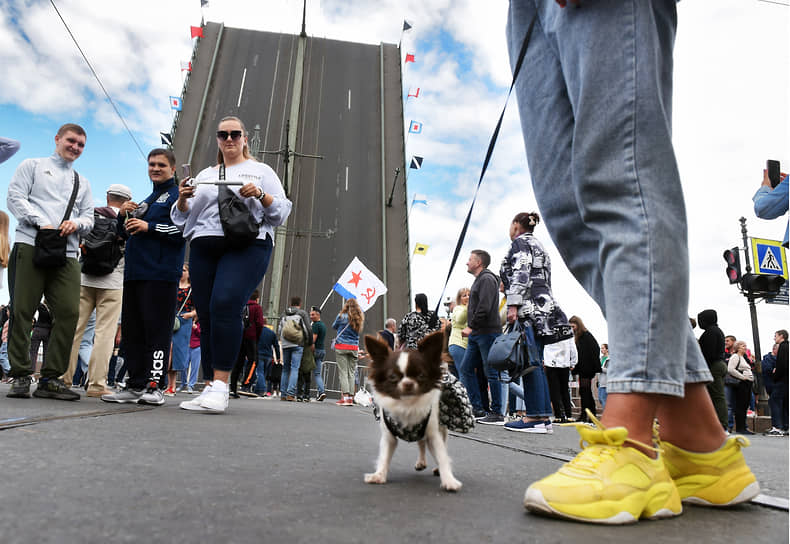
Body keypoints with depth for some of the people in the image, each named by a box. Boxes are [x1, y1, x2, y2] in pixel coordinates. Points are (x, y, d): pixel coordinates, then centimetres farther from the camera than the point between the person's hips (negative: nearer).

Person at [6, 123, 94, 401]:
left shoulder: (82, 182, 27)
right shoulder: (33, 166, 16)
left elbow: (89, 217, 19)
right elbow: (15, 197, 3)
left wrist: (77, 223, -5)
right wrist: (41, 223, -12)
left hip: (67, 253, 3)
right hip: (30, 245, -3)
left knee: (69, 312, -9)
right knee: (22, 310, -6)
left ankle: (50, 378, -2)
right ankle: (20, 376, 2)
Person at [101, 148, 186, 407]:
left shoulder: (178, 194, 3)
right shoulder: (146, 200, 28)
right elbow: (125, 233, 30)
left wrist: (149, 227, -14)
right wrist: (123, 215, 10)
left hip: (161, 274, -8)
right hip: (134, 273, 8)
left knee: (158, 329, -8)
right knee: (132, 331, 7)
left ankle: (155, 386, -6)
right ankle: (135, 385, 12)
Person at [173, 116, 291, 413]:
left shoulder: (261, 171, 17)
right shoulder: (204, 175, 27)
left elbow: (282, 212, 8)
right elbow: (182, 219, 24)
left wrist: (260, 195, -10)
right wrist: (183, 199, 3)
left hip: (247, 246, -4)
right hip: (204, 247, 5)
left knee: (225, 303, -25)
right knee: (206, 314, -3)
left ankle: (221, 386, -23)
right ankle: (211, 389, 2)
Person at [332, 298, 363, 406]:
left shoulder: (342, 316, -2)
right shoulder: (360, 318, 4)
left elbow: (334, 326, 11)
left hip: (341, 347, -3)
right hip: (354, 348, 3)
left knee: (343, 372, -4)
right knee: (351, 373, 7)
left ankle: (345, 397, -12)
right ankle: (351, 397, 5)